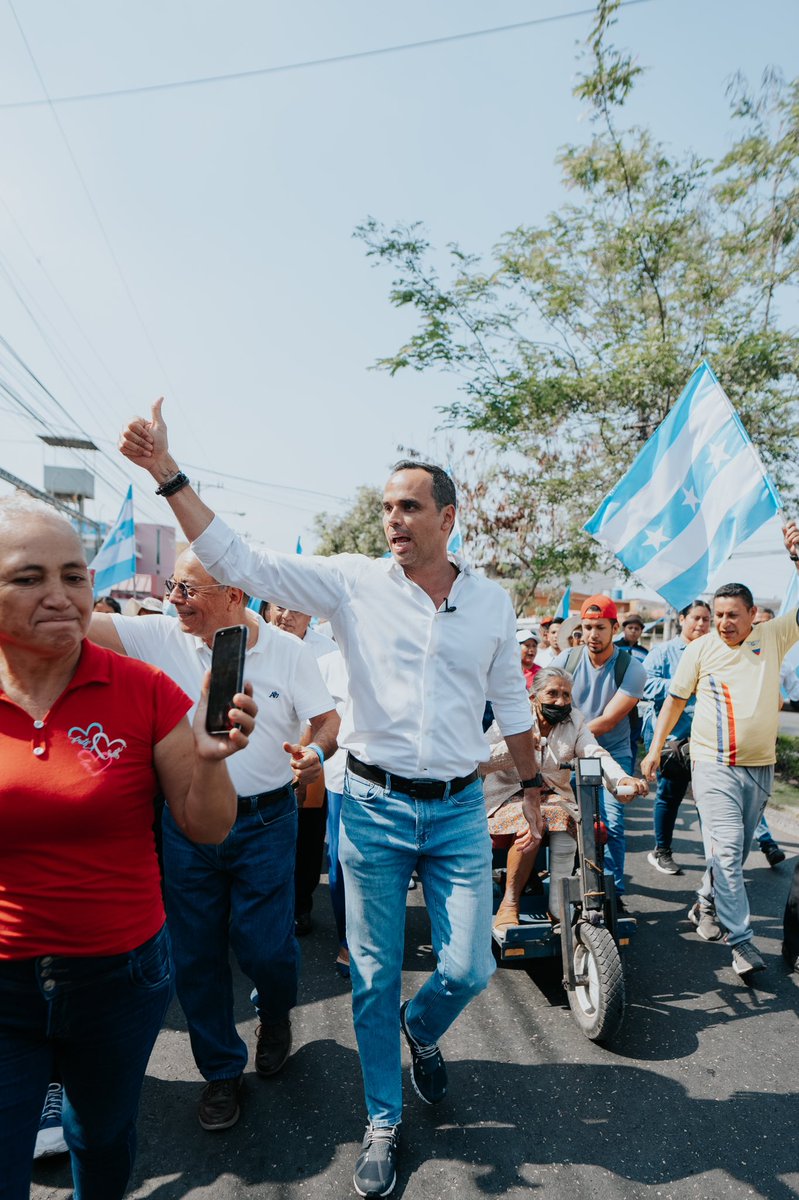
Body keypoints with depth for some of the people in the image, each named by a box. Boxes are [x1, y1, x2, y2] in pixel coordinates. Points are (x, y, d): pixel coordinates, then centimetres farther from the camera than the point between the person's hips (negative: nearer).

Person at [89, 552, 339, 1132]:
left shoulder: (288, 650, -7)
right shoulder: (162, 637, -5)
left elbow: (329, 719, -2)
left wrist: (316, 752, -22)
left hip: (265, 822, -2)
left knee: (265, 947, 3)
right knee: (196, 954, 11)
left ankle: (276, 1017, 40)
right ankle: (221, 1071, 35)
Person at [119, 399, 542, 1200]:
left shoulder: (491, 601, 1)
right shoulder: (352, 582, -7)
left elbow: (510, 702, 13)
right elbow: (239, 562, -13)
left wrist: (531, 787, 16)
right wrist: (167, 472, -20)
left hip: (459, 809, 2)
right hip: (374, 805, -1)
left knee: (467, 969, 6)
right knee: (374, 978, 12)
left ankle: (421, 1031, 44)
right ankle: (384, 1122, 37)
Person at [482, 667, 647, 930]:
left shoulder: (574, 721, 8)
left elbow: (595, 755, -11)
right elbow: (481, 764, -14)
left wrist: (622, 779, -32)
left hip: (554, 796, 3)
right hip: (510, 797, -3)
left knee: (563, 820, -31)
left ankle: (559, 909, -22)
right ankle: (509, 904, -22)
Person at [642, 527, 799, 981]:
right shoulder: (701, 649, -1)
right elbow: (675, 700, 7)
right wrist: (655, 748, 6)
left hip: (760, 767, 3)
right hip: (714, 765, -3)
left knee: (736, 852, 14)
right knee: (726, 850, -11)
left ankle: (706, 904, 36)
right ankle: (742, 940, -3)